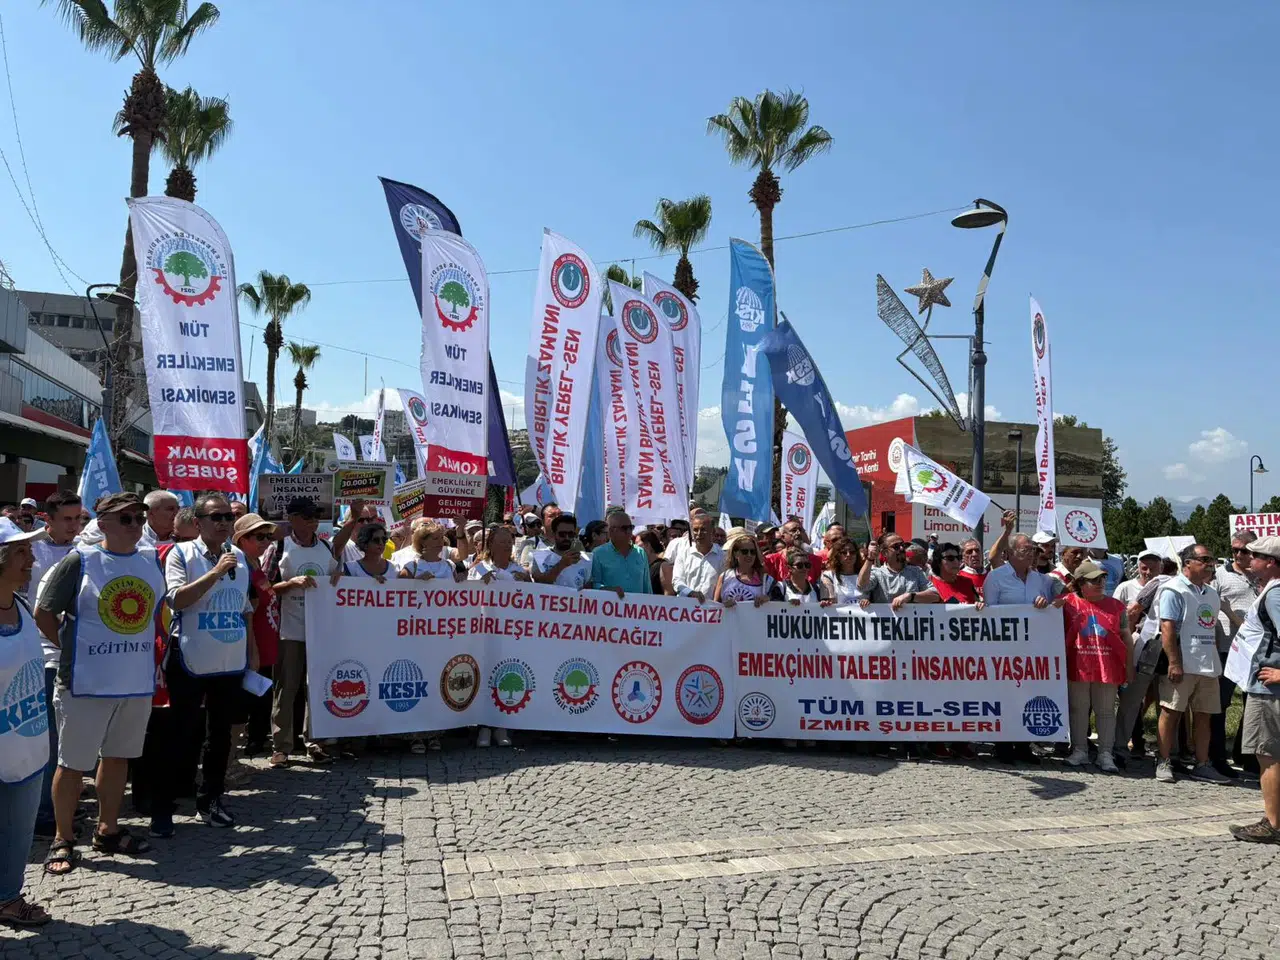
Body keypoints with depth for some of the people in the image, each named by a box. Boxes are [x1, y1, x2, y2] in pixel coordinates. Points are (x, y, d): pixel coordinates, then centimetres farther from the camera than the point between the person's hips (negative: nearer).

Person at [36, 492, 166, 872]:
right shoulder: (79, 561, -9)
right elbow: (44, 613, -4)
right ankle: (62, 838, 21)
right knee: (73, 763, 6)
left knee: (117, 755, 16)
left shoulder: (153, 561, 5)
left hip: (138, 682, 5)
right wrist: (71, 650, -5)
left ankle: (107, 829, 30)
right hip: (86, 682, -5)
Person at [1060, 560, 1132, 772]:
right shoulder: (1068, 603, 0)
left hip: (1108, 667, 1)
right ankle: (1079, 750, 16)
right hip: (1077, 667, -1)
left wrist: (1129, 666, 6)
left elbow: (1126, 637, 9)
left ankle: (1106, 754, 12)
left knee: (1106, 711, 6)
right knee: (1078, 710, 7)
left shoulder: (1115, 606, 7)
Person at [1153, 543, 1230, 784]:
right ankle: (1164, 763, 6)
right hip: (1182, 664, -7)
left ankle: (1202, 765, 18)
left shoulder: (1211, 592, 16)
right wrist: (1174, 663, -20)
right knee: (1172, 712, -1)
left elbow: (1212, 628, 22)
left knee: (1203, 716, 10)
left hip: (1208, 665, 7)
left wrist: (1218, 661, 16)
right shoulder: (1174, 590, -8)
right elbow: (1167, 628, -15)